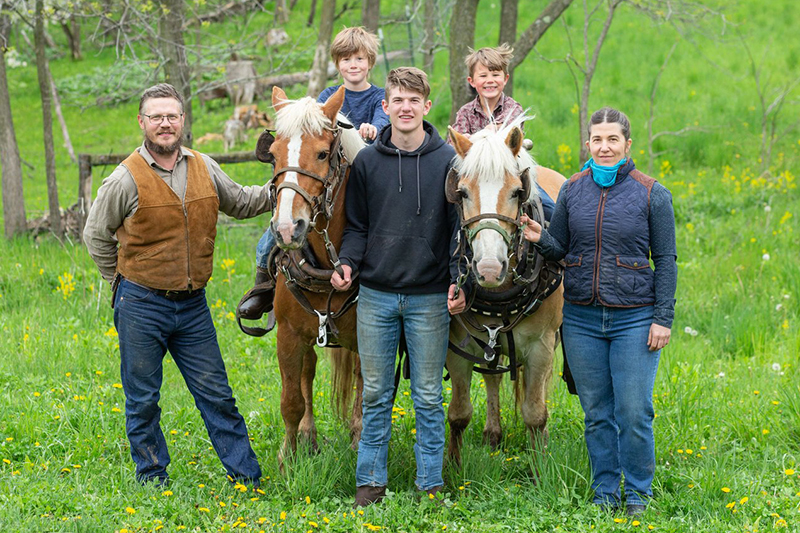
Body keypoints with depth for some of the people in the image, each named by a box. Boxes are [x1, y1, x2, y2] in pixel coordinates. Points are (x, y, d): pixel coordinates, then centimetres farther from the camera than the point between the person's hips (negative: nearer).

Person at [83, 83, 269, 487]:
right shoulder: (126, 180, -10)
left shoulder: (205, 169, 3)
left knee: (217, 395, 8)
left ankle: (247, 478, 14)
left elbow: (240, 203, 21)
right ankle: (153, 480, 20)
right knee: (143, 401, 7)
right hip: (142, 307, -3)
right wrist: (123, 283, 5)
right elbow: (96, 235, 2)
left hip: (193, 305, 3)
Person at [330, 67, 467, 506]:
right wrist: (348, 263, -9)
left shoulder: (447, 161, -1)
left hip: (429, 297, -2)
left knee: (428, 396, 5)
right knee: (375, 393, 8)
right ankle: (370, 481, 17)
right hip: (376, 293, 2)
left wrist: (458, 280, -12)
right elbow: (357, 225, 9)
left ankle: (431, 484, 14)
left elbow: (459, 227, 0)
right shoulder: (366, 162, 4)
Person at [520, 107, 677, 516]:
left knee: (634, 413, -4)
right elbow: (559, 250, 11)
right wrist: (540, 238, -11)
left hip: (634, 318, -3)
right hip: (582, 317, 3)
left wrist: (663, 318, -7)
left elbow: (666, 260, -1)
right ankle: (605, 491, 22)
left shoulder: (652, 194, -4)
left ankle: (638, 493, 13)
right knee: (596, 413, 9)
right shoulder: (573, 190, 5)